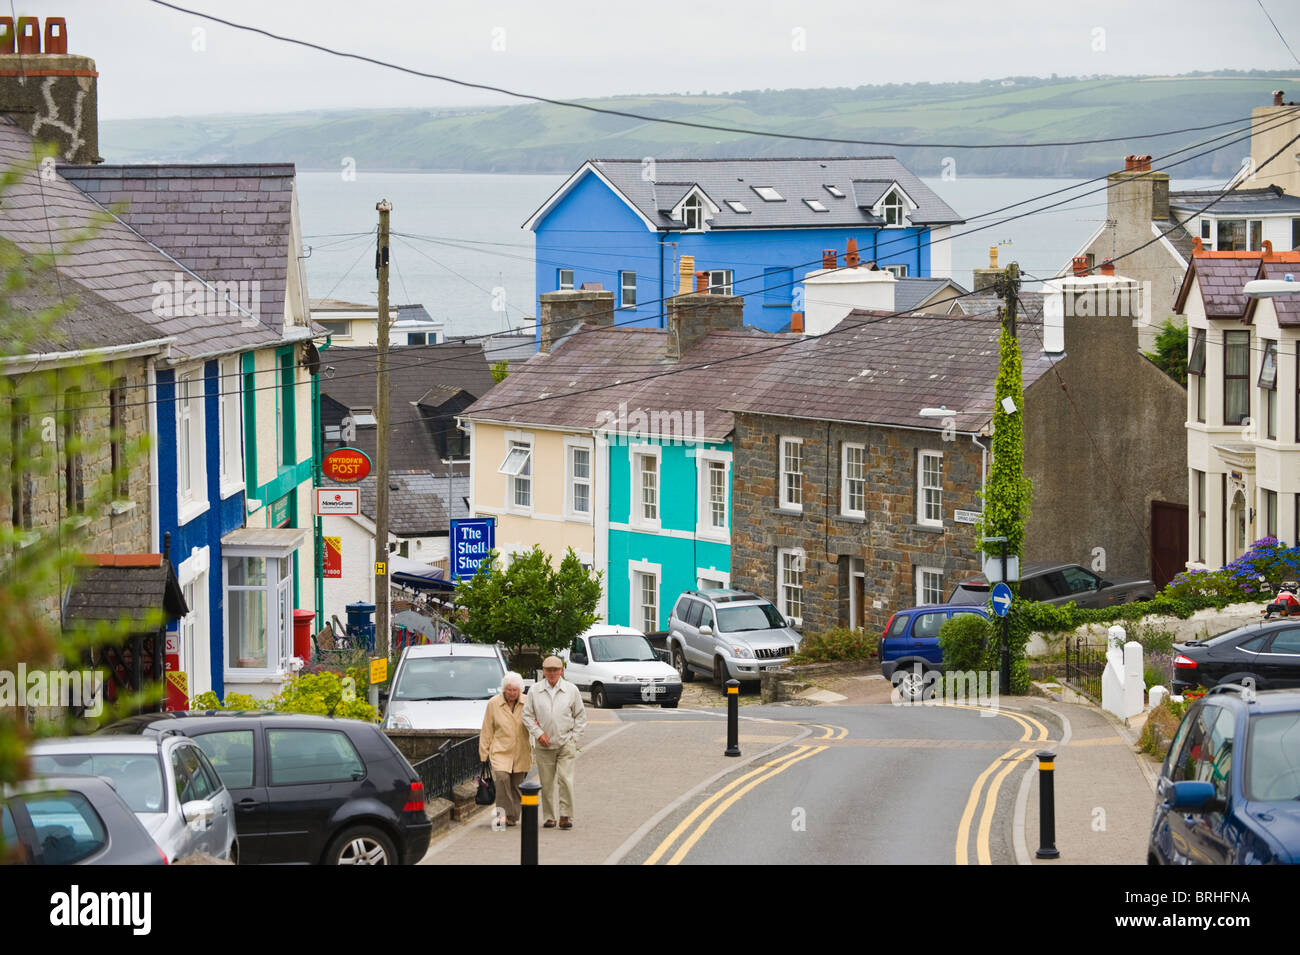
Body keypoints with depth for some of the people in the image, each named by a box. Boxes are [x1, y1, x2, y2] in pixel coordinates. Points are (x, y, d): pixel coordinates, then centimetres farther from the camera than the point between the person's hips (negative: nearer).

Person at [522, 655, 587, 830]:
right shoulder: (535, 691, 4)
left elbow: (581, 716, 9)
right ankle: (548, 817, 11)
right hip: (544, 745, 1)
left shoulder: (571, 690, 3)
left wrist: (575, 737, 1)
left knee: (565, 779, -11)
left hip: (566, 744, -1)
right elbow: (527, 715, 7)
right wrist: (538, 733, -6)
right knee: (546, 782, 3)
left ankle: (566, 815, -6)